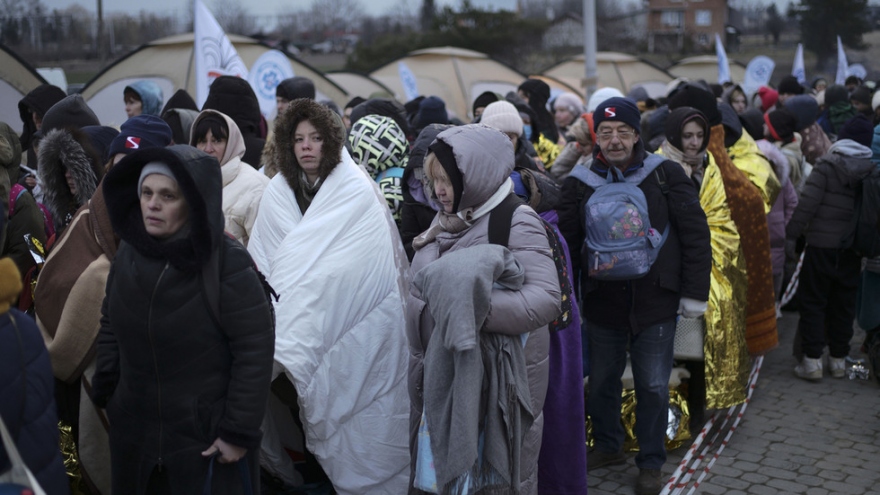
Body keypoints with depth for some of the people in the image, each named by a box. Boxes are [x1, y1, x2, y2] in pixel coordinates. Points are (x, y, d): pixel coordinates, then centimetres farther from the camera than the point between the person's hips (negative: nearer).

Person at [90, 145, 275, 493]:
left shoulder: (227, 263, -17)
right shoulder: (128, 253, -1)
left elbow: (255, 349, -17)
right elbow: (111, 328, 11)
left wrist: (239, 431, -16)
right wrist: (106, 395, 8)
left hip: (208, 436, -5)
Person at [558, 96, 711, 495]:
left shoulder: (666, 174, -5)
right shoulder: (580, 182, 1)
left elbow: (696, 235, -2)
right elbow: (567, 242, 7)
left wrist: (695, 293, -3)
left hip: (655, 302, -2)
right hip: (602, 304, 2)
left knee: (653, 387, 6)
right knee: (601, 382, 16)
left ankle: (651, 463, 24)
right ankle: (607, 446, 39)